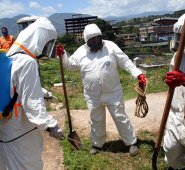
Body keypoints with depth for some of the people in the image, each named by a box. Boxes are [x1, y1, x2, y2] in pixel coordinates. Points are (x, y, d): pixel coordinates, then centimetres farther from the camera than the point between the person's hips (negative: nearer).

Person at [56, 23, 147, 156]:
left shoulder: (110, 46, -7)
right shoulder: (81, 52, -1)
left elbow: (125, 62, -7)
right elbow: (70, 65, 9)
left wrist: (138, 74, -16)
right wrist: (62, 55, -8)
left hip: (113, 93, -2)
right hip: (93, 96, 2)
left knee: (120, 118, 7)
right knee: (96, 120, 18)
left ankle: (132, 142, 27)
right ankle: (97, 144, 39)